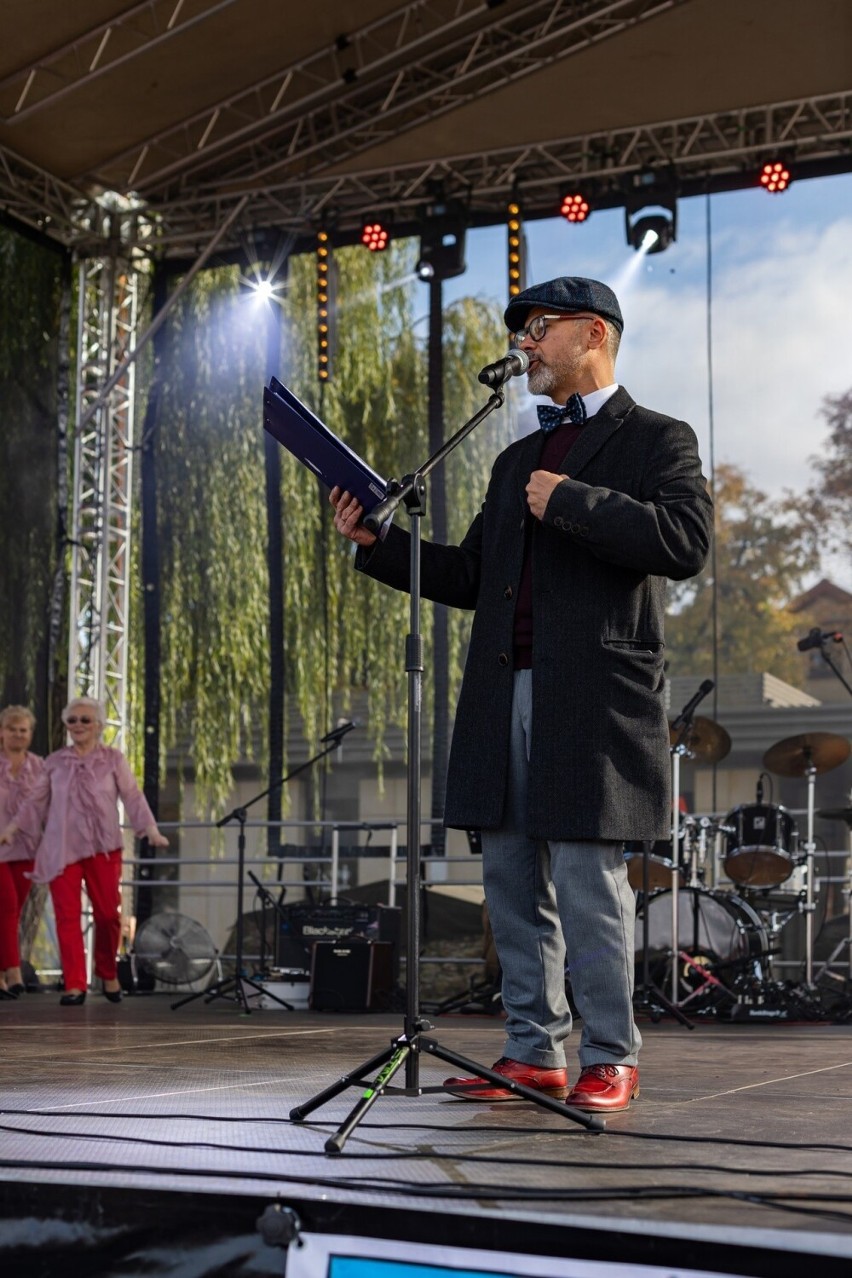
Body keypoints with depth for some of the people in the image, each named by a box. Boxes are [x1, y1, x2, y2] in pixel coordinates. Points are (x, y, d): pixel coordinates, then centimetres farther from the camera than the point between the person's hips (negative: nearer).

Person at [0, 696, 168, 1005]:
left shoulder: (113, 759, 3)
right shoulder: (55, 762, 8)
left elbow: (133, 796, -2)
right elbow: (36, 800, 12)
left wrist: (150, 829, -14)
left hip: (103, 848, -1)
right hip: (62, 849, 1)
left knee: (107, 913, 3)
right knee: (67, 916, -5)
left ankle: (108, 974, 25)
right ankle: (75, 985, -3)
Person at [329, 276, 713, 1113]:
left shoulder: (656, 440, 4)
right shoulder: (517, 461, 25)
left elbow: (686, 542, -13)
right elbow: (470, 576, 22)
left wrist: (571, 502, -13)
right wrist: (374, 541, 12)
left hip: (591, 699, -7)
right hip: (504, 699, 7)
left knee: (586, 880, -7)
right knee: (512, 884, 7)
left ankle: (611, 1061, 3)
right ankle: (534, 1054, 14)